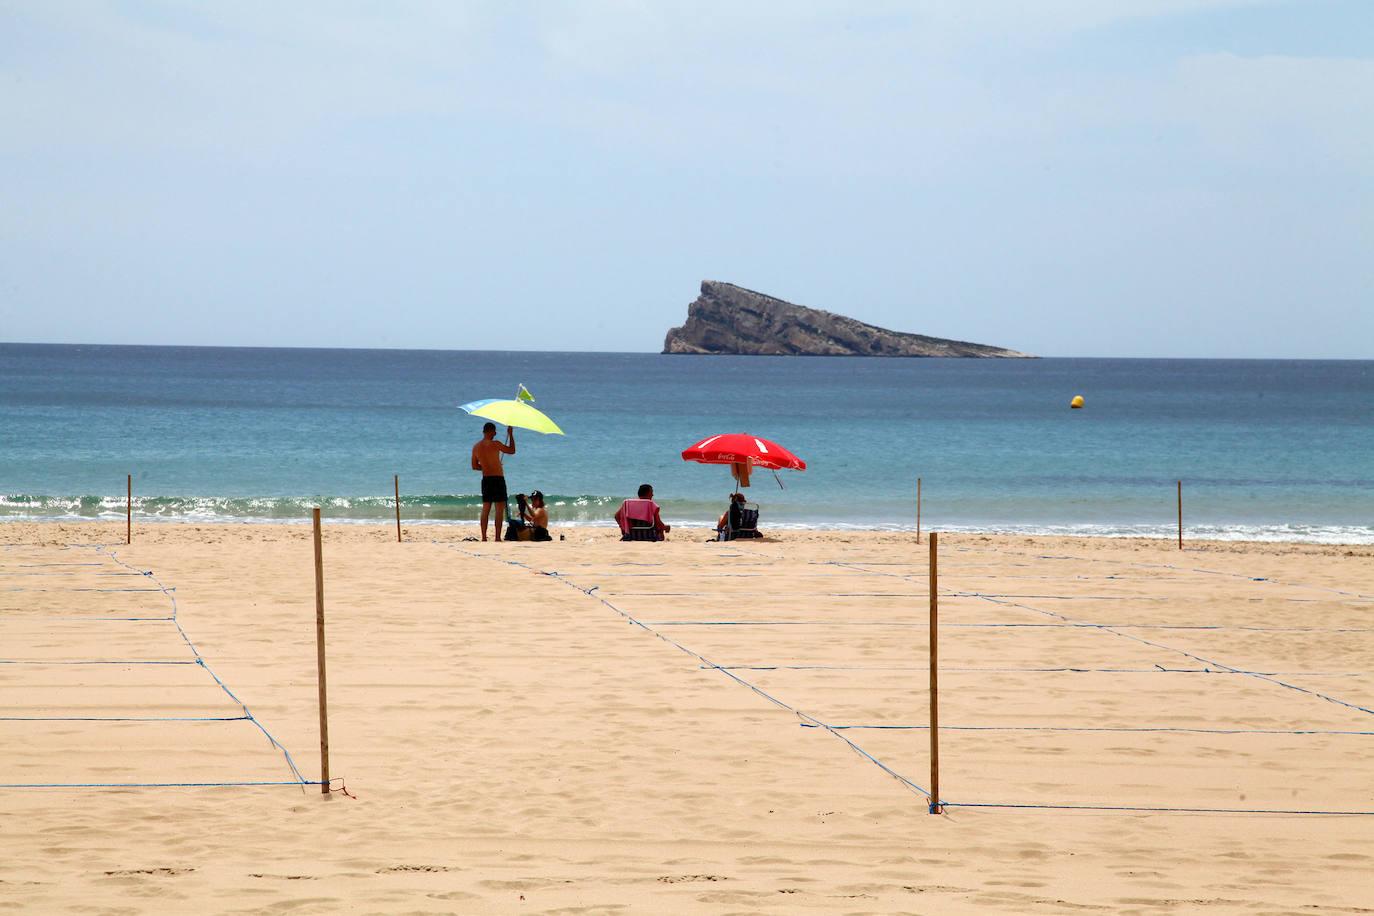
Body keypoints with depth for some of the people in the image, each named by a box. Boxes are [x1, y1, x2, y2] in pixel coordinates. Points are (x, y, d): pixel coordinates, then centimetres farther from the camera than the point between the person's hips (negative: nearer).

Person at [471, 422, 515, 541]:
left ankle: (484, 537, 6)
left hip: (485, 479, 6)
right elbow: (512, 451, -2)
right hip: (497, 478, -6)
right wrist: (510, 435, 7)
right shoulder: (494, 444, -12)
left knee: (485, 509, 10)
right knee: (500, 508, -3)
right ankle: (498, 537, -9)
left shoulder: (476, 447, 7)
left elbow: (474, 466, 15)